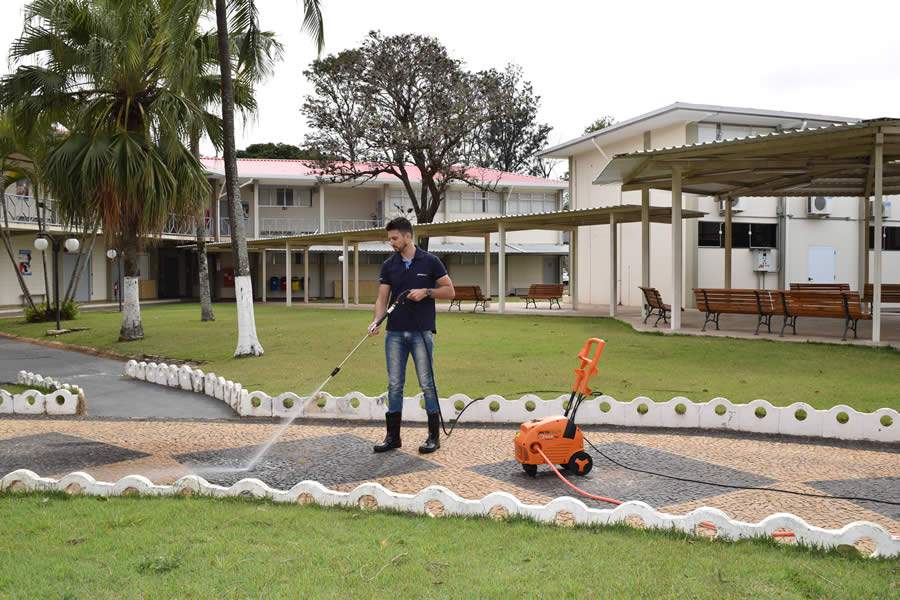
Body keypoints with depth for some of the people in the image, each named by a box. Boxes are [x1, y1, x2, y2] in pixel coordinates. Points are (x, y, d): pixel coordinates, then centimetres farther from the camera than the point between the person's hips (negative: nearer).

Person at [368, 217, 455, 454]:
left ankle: (434, 435, 10)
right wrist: (376, 321, -14)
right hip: (395, 333, 4)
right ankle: (393, 436, 13)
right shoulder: (388, 265, 6)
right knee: (394, 385, 6)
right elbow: (382, 298, 3)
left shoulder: (430, 261, -4)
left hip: (421, 332, -4)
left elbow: (449, 291, -1)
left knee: (427, 384, 0)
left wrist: (426, 292, -16)